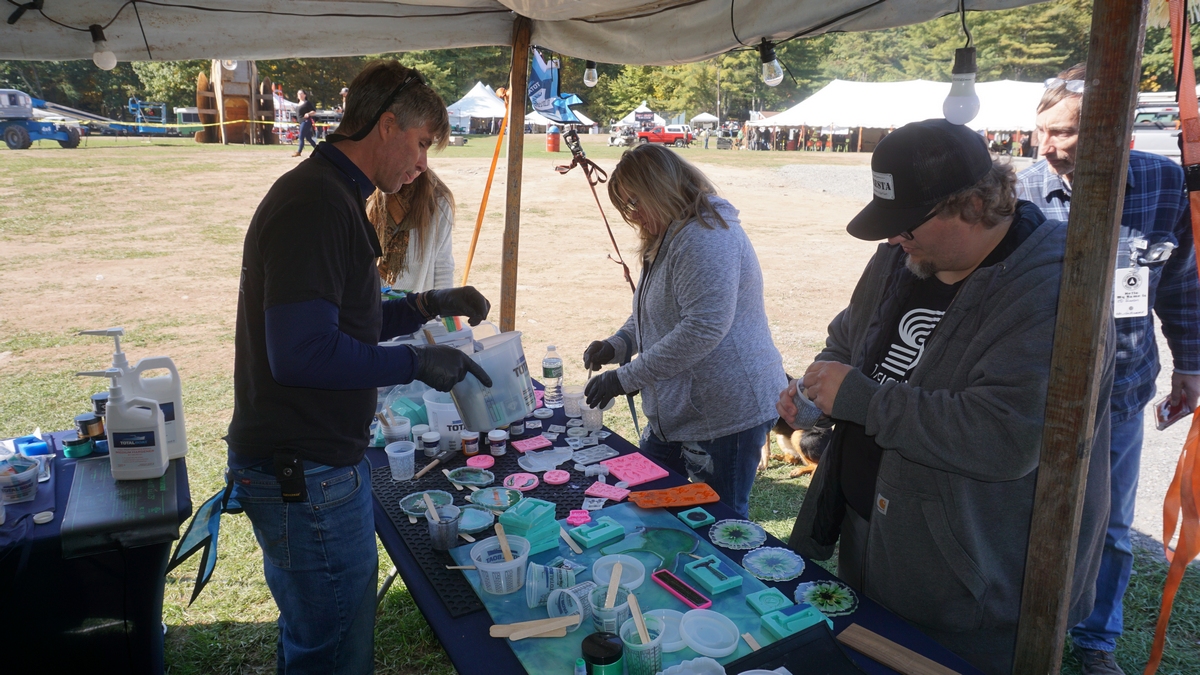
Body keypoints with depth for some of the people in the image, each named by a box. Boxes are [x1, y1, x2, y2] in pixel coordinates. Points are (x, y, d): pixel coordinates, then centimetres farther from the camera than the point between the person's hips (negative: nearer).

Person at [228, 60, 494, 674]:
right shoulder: (315, 205, -21)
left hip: (306, 467, 11)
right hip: (307, 478, -10)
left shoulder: (330, 196, 14)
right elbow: (302, 354, -27)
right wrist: (416, 363, -19)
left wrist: (427, 305, 11)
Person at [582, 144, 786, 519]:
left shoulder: (706, 237, -20)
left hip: (728, 413, -10)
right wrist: (617, 345, 2)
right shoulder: (669, 237, 14)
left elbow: (703, 329, -29)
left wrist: (626, 378, -24)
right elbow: (654, 313, 22)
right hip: (678, 411, 11)